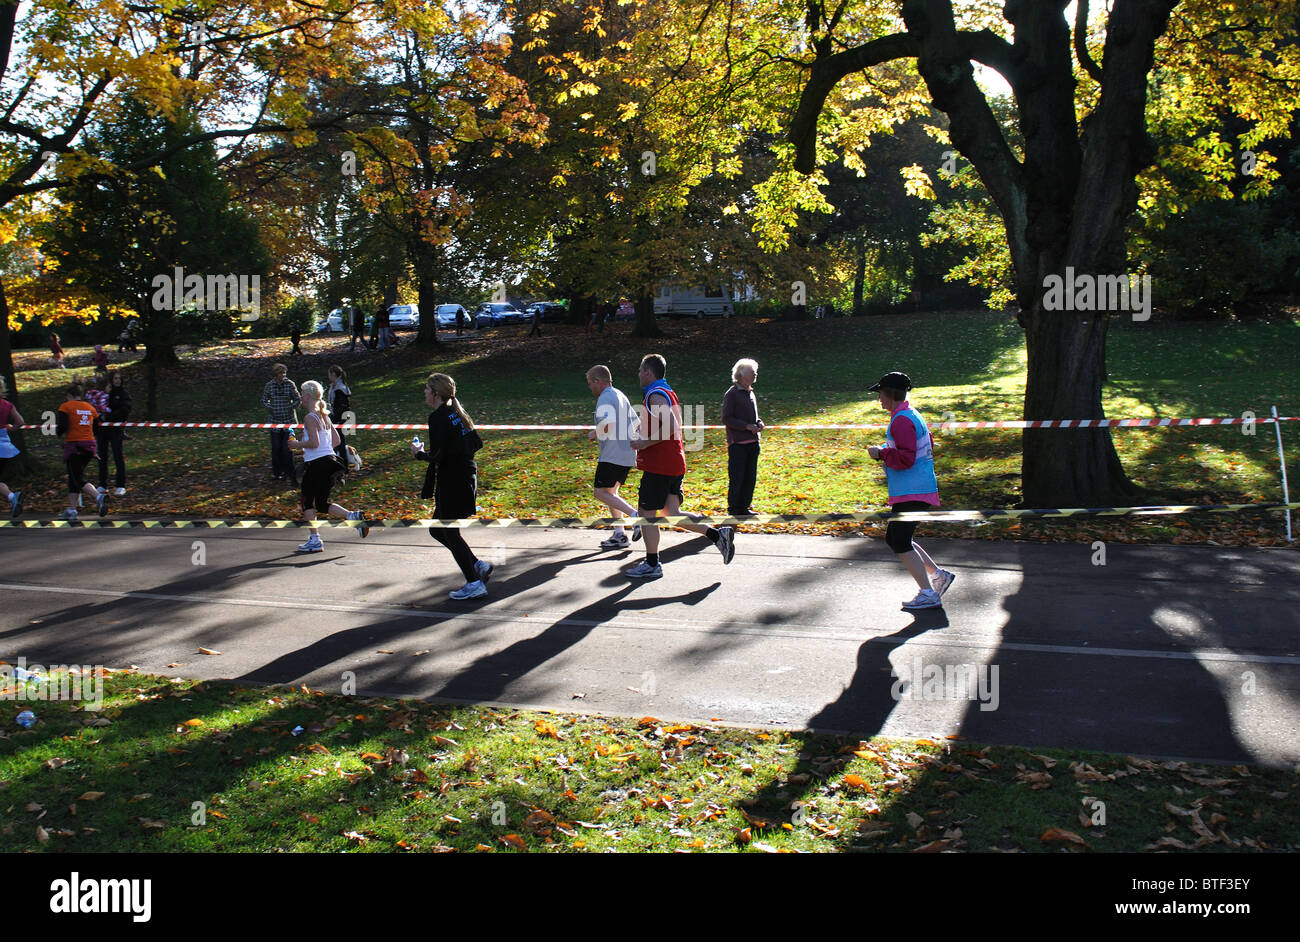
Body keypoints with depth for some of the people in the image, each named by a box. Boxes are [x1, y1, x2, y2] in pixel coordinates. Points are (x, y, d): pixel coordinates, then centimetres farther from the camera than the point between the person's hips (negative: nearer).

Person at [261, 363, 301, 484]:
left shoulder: (290, 384, -2)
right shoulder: (269, 386, 0)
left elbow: (297, 399, 3)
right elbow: (264, 401, 8)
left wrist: (290, 406, -11)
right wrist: (270, 408, -8)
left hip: (289, 420, -1)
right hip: (275, 420, 1)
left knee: (287, 447, -3)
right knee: (276, 447, 2)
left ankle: (288, 470, 11)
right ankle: (278, 471, 15)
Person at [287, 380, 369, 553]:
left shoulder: (309, 418, -12)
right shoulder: (325, 416, 13)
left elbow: (314, 443, -21)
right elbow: (337, 440, 16)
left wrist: (298, 445, -6)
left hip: (315, 464, -8)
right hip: (329, 460, 8)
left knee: (307, 503, 5)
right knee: (322, 503, 15)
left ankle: (315, 540, 4)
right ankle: (352, 516, -5)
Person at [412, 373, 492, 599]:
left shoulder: (438, 417, -15)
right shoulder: (458, 413, 11)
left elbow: (438, 456, -21)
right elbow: (477, 443, 14)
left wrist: (419, 454, -4)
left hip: (451, 482, -9)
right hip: (467, 476, 9)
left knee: (450, 533, 1)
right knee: (437, 529, 18)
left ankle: (474, 584, 5)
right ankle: (478, 565, 17)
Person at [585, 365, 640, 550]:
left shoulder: (605, 398, -12)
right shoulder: (620, 396, 18)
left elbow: (606, 423, -28)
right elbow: (636, 423, 24)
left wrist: (594, 434, -10)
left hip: (612, 455, -10)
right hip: (627, 454, 10)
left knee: (600, 492, -8)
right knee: (611, 492, 15)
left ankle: (635, 515, -20)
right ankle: (619, 535, 12)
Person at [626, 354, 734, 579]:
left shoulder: (656, 396, -14)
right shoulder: (669, 393, 17)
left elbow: (672, 427, -26)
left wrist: (645, 442, -19)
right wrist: (646, 432, 22)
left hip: (658, 465, -9)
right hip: (675, 464, 9)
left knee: (647, 513, 1)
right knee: (673, 514, 10)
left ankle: (652, 565, 8)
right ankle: (717, 535, 3)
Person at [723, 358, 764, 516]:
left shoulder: (750, 393, 16)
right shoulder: (731, 394, -8)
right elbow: (726, 419, -12)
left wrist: (759, 424, 4)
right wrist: (747, 426, -17)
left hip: (752, 442, 8)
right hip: (737, 442, -8)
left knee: (750, 476, 9)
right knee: (737, 478, -5)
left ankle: (744, 507, 19)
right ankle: (733, 509, 5)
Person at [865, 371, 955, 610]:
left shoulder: (901, 420, -16)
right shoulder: (913, 415, 16)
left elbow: (906, 458, -23)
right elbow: (928, 446, 24)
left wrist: (881, 453, -11)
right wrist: (887, 451, 17)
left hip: (911, 493, -11)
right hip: (920, 489, 11)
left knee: (900, 542, -5)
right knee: (893, 538, 16)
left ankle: (928, 594, -1)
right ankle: (938, 575, 18)